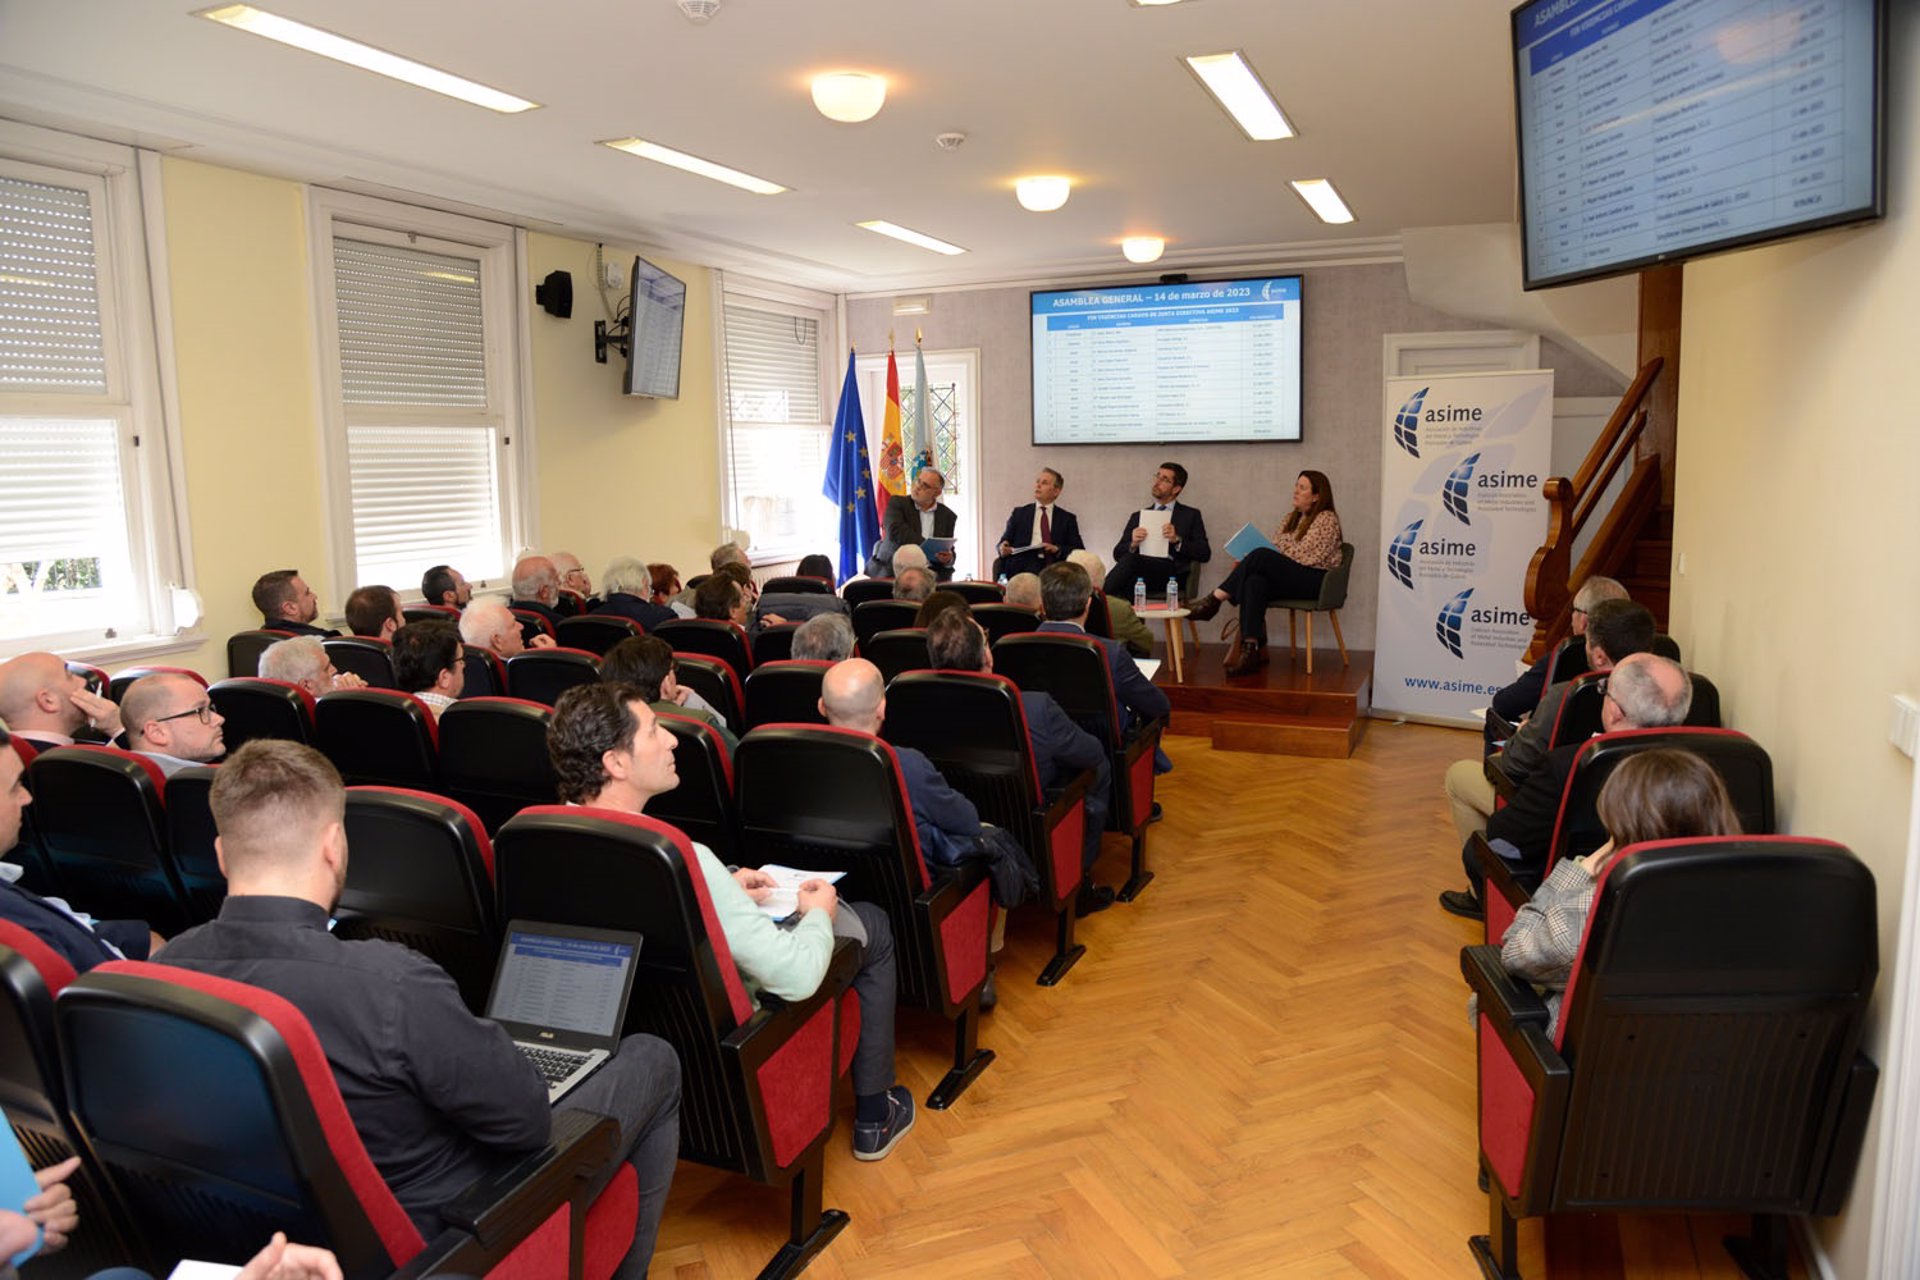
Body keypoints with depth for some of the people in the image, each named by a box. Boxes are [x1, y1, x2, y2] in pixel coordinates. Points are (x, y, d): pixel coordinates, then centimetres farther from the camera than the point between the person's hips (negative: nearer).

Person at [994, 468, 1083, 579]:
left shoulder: (1068, 518, 15)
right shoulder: (1019, 513, 19)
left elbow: (1079, 550, 7)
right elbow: (1004, 542, 16)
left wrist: (1057, 549, -11)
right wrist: (1003, 550, -8)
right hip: (1022, 569, 0)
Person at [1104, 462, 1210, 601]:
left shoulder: (1191, 515, 18)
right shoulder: (1137, 516, 26)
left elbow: (1205, 554, 7)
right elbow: (1118, 554, 18)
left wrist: (1177, 540, -8)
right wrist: (1133, 545, -5)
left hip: (1171, 573, -3)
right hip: (1141, 571, 3)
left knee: (1130, 559, -32)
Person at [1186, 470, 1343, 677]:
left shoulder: (1327, 519, -2)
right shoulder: (1292, 517, 22)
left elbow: (1308, 557, -12)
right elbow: (1273, 549, 18)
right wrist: (1245, 564, -3)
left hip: (1316, 581, -7)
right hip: (1288, 579, 7)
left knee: (1261, 556, -29)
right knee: (1254, 581, -29)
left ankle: (1214, 600, -23)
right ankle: (1252, 648, -38)